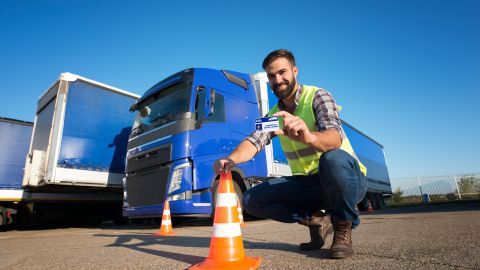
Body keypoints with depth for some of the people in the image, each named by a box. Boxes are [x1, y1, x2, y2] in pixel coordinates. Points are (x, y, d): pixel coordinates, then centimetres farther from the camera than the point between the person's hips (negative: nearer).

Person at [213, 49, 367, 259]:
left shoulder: (317, 96, -9)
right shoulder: (274, 115, 7)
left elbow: (335, 138, -28)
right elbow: (254, 141, -11)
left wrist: (309, 137, -52)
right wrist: (231, 159, -33)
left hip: (346, 179, -4)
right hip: (308, 184, 5)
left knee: (333, 159, -39)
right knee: (251, 200, -10)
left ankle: (343, 226, -10)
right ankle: (316, 220, 3)